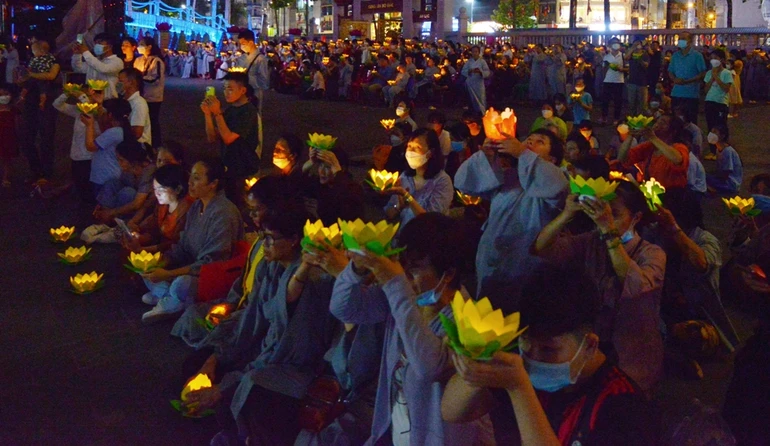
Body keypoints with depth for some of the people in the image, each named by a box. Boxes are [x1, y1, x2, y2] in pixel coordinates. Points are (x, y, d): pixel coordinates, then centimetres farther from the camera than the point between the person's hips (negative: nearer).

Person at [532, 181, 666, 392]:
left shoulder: (652, 254, -7)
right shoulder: (590, 243, 3)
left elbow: (635, 286, -29)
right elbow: (540, 249, -10)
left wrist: (609, 230, -32)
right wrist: (567, 214, -25)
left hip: (634, 359, -3)